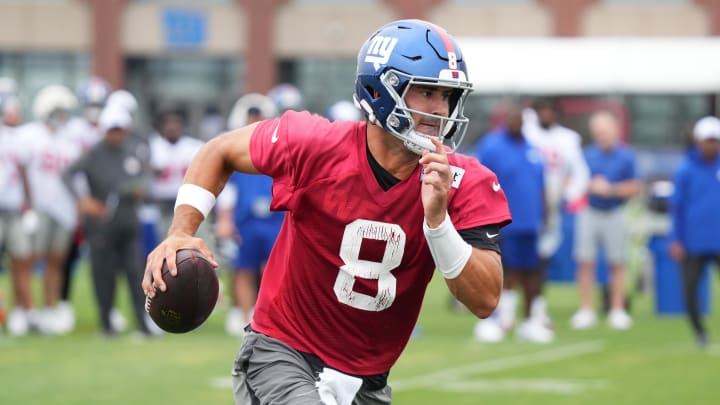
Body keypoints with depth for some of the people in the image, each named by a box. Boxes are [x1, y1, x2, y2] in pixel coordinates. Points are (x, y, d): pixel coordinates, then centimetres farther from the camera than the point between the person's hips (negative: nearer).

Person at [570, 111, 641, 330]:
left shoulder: (626, 156, -1)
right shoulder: (587, 154, 3)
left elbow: (635, 188, -1)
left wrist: (610, 189, -11)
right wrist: (590, 187, -12)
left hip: (615, 214, -1)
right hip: (589, 213, 1)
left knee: (617, 263, 2)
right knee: (585, 263, -1)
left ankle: (617, 311, 8)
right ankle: (586, 310, 6)